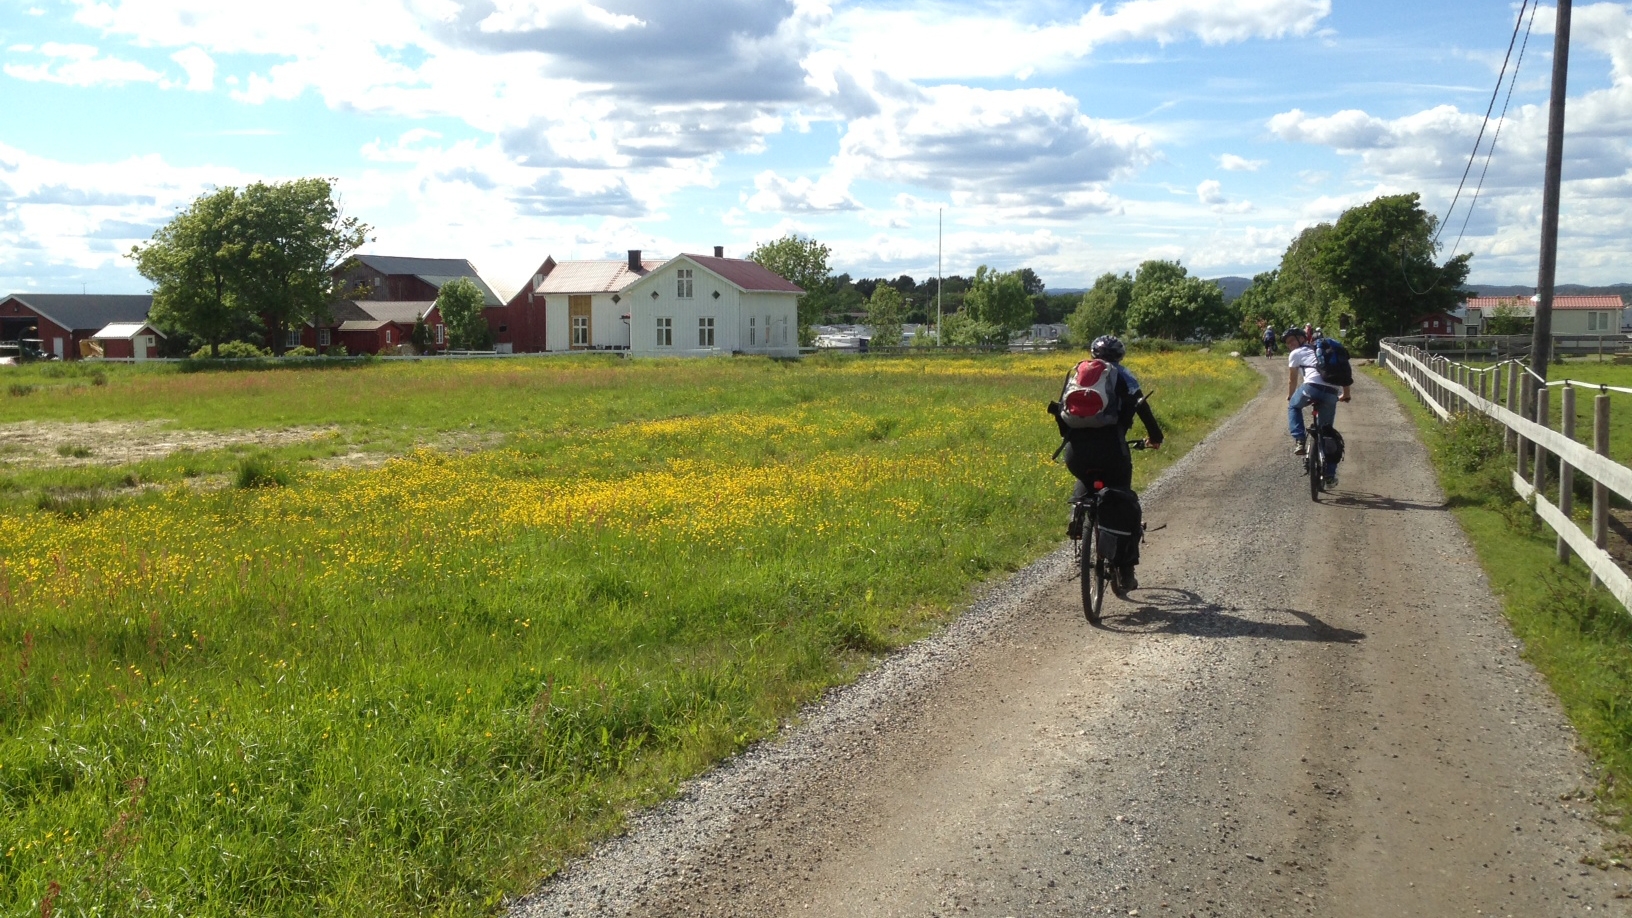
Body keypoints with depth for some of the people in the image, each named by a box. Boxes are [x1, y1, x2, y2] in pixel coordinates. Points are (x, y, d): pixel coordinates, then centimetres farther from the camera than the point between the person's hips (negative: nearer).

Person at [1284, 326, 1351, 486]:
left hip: (1312, 386, -4)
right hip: (1332, 393, 5)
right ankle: (1330, 475, 14)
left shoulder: (1296, 354, 19)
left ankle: (1300, 441, 7)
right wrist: (1346, 395, 47)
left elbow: (1292, 380, 25)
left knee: (1293, 407, 28)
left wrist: (1289, 398, 42)